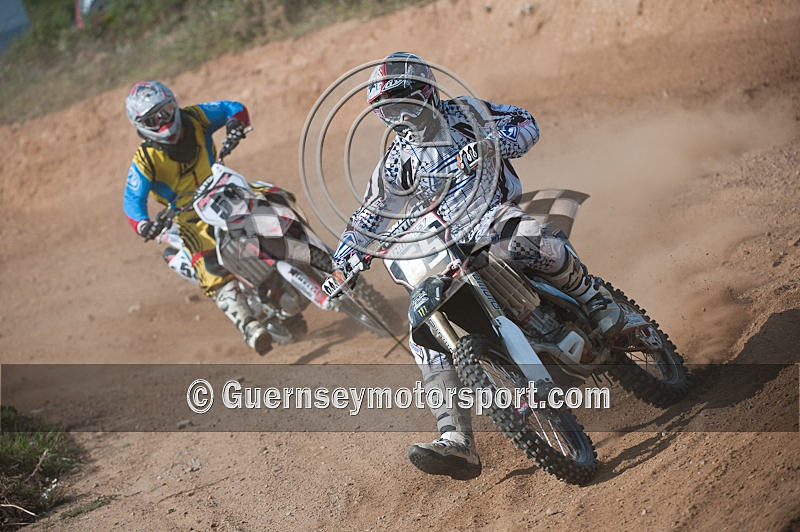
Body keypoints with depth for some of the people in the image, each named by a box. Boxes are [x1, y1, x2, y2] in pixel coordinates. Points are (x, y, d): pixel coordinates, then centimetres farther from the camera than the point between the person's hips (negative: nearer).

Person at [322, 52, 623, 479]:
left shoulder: (464, 114, 8)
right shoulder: (396, 163, 17)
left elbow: (526, 124, 3)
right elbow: (367, 218, 20)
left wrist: (493, 143, -18)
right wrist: (342, 263, 6)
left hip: (494, 213, -4)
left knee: (523, 239, -42)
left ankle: (594, 298, -16)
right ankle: (456, 443, -23)